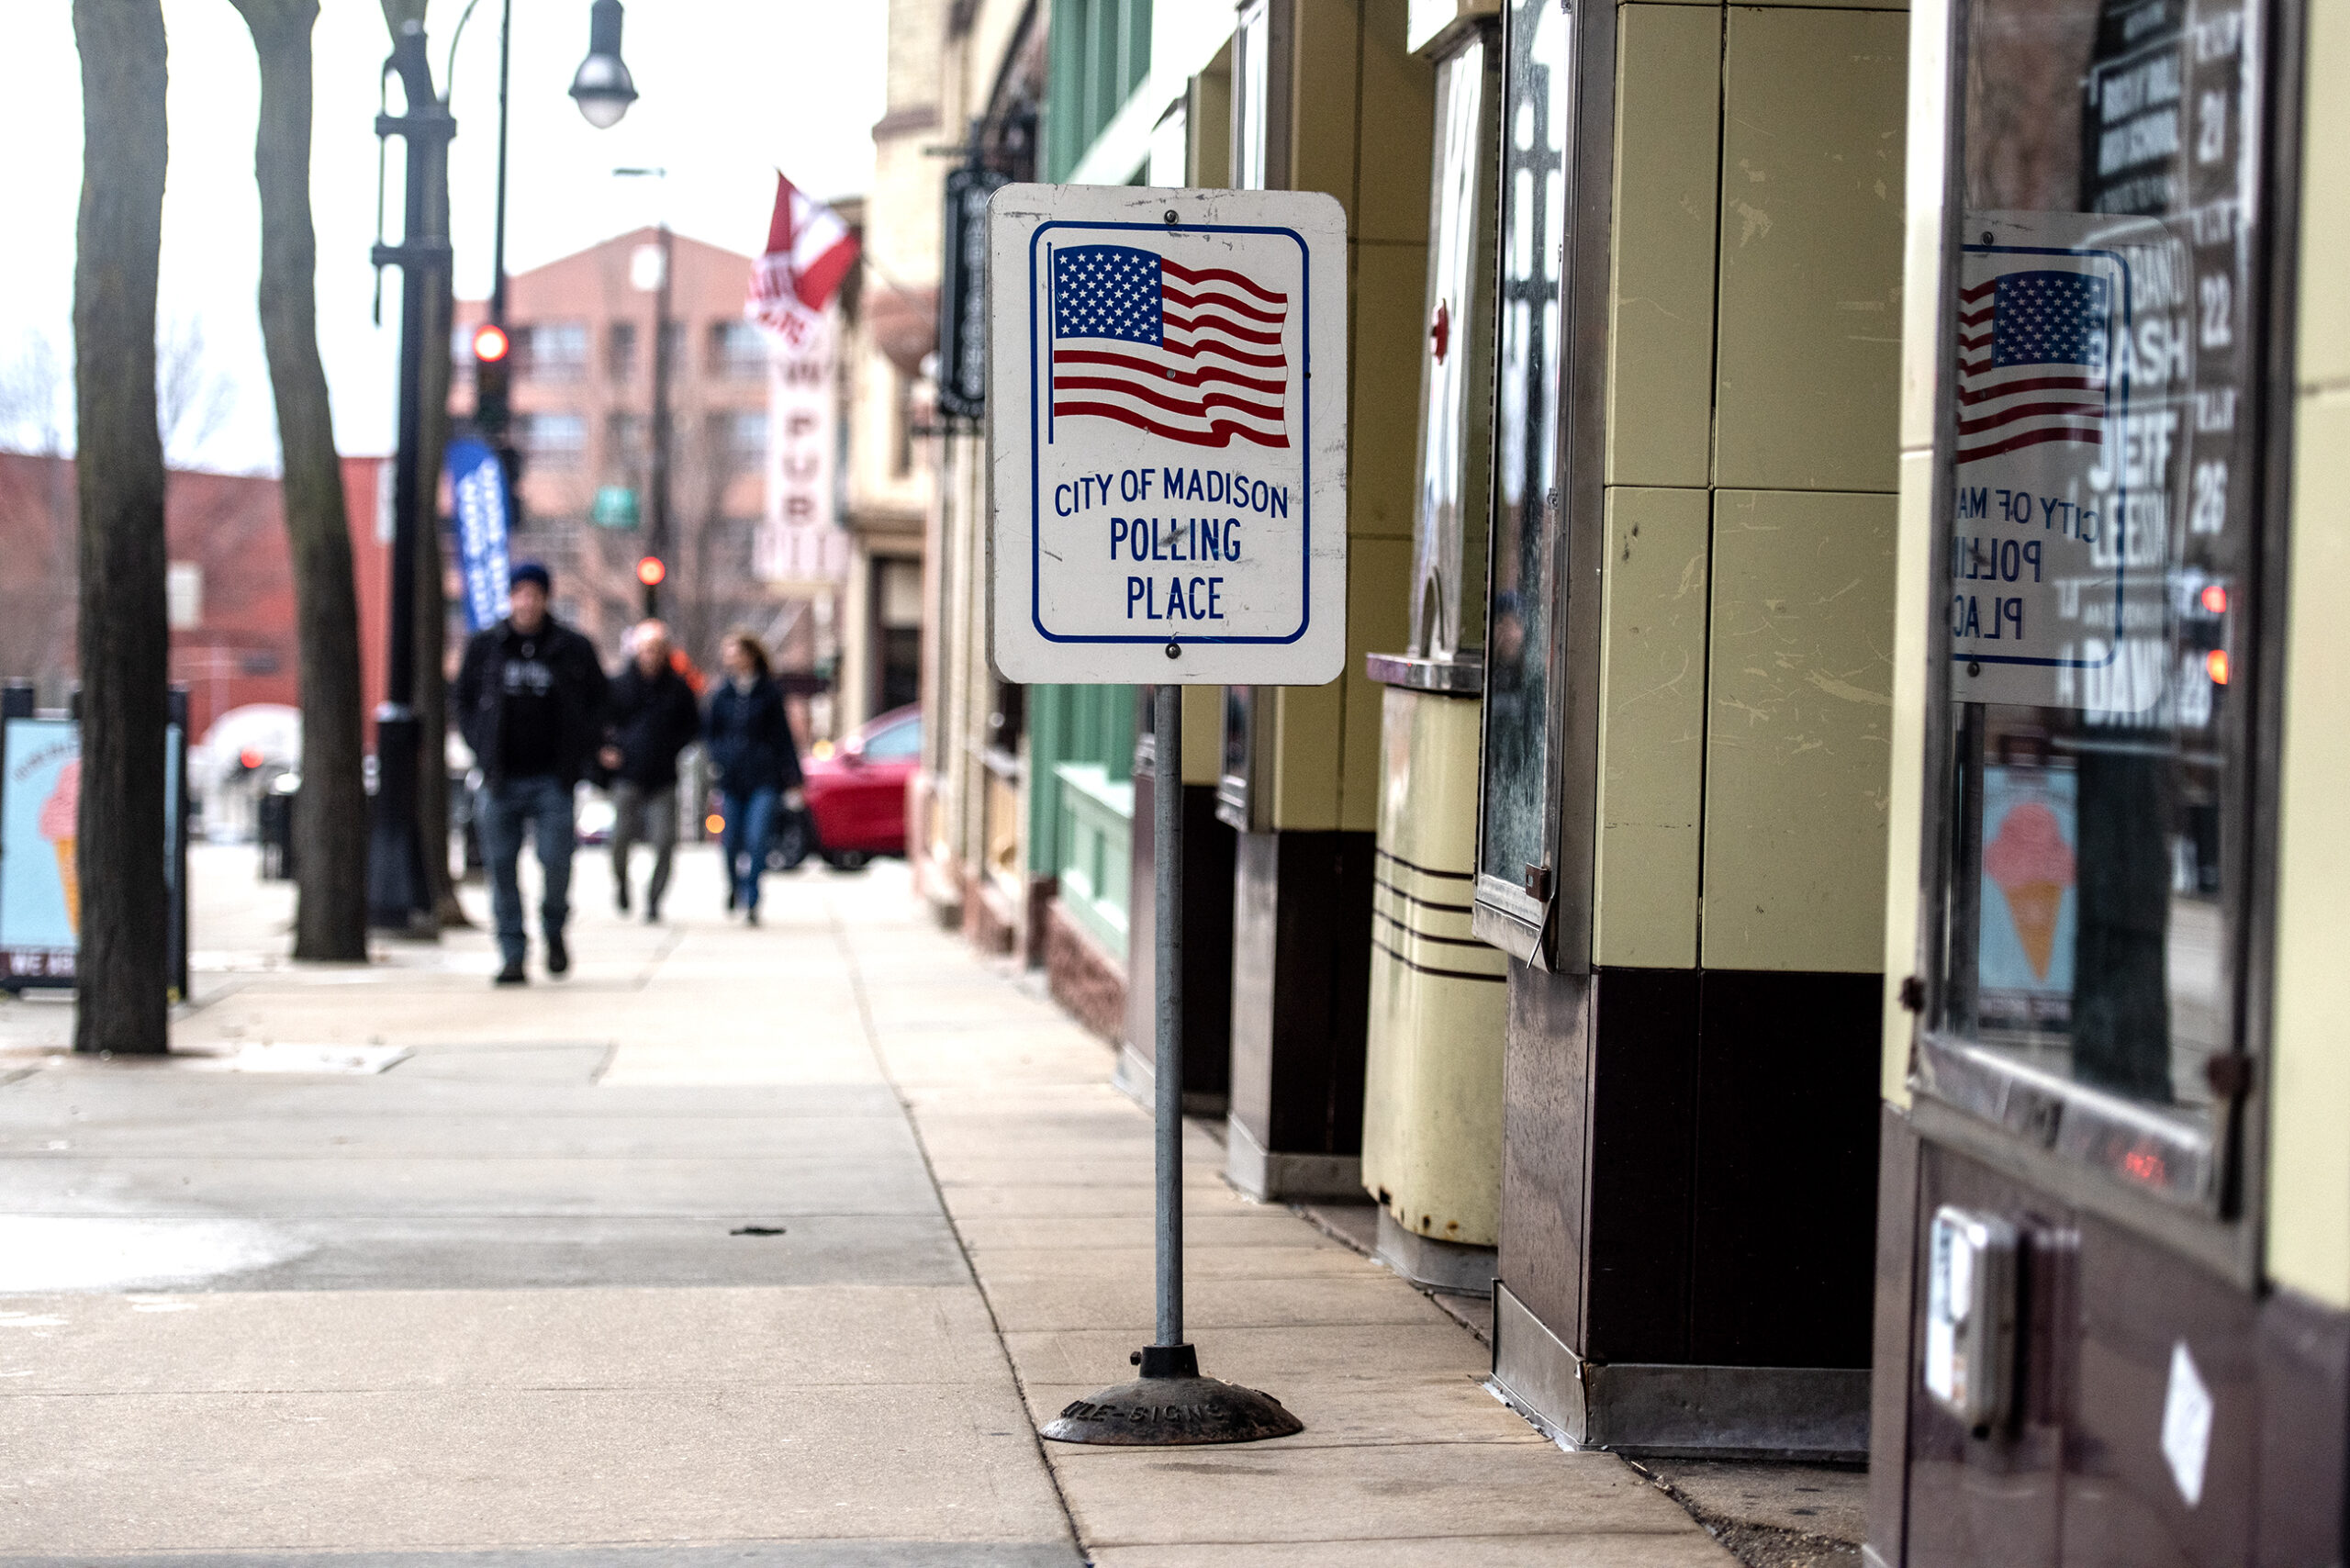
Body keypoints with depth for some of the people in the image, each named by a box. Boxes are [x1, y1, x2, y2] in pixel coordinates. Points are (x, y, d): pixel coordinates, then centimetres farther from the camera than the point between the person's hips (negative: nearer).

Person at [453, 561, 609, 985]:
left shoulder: (573, 648, 3)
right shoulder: (484, 646, 7)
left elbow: (598, 701, 11)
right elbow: (462, 699, 16)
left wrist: (578, 752, 0)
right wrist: (481, 748, 4)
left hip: (552, 779, -2)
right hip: (501, 779, 2)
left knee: (556, 862, -10)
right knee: (502, 867, 0)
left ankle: (554, 930, 18)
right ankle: (512, 957, 6)